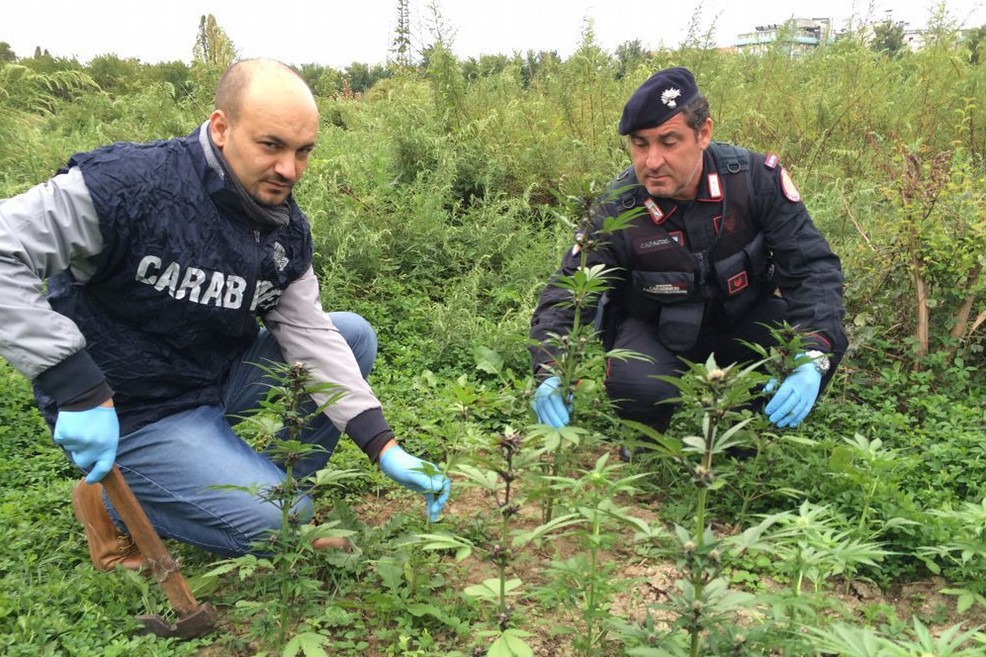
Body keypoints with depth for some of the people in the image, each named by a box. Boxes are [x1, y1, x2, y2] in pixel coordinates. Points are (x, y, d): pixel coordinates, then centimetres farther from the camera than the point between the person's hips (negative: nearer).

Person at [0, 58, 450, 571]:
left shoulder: (286, 229, -3)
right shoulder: (127, 185, -25)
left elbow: (307, 332, -7)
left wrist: (384, 449, -16)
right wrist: (80, 393, -33)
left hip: (224, 376, 7)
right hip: (135, 412, -7)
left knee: (355, 334, -1)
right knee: (278, 523, -16)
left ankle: (268, 485, 6)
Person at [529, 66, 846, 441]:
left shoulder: (755, 177, -20)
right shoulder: (615, 212, -23)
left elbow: (813, 266, -18)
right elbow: (564, 297, -22)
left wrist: (812, 359, -34)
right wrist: (550, 375, -43)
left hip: (743, 317, 3)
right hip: (655, 330, -2)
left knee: (827, 341, -25)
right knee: (636, 387, -35)